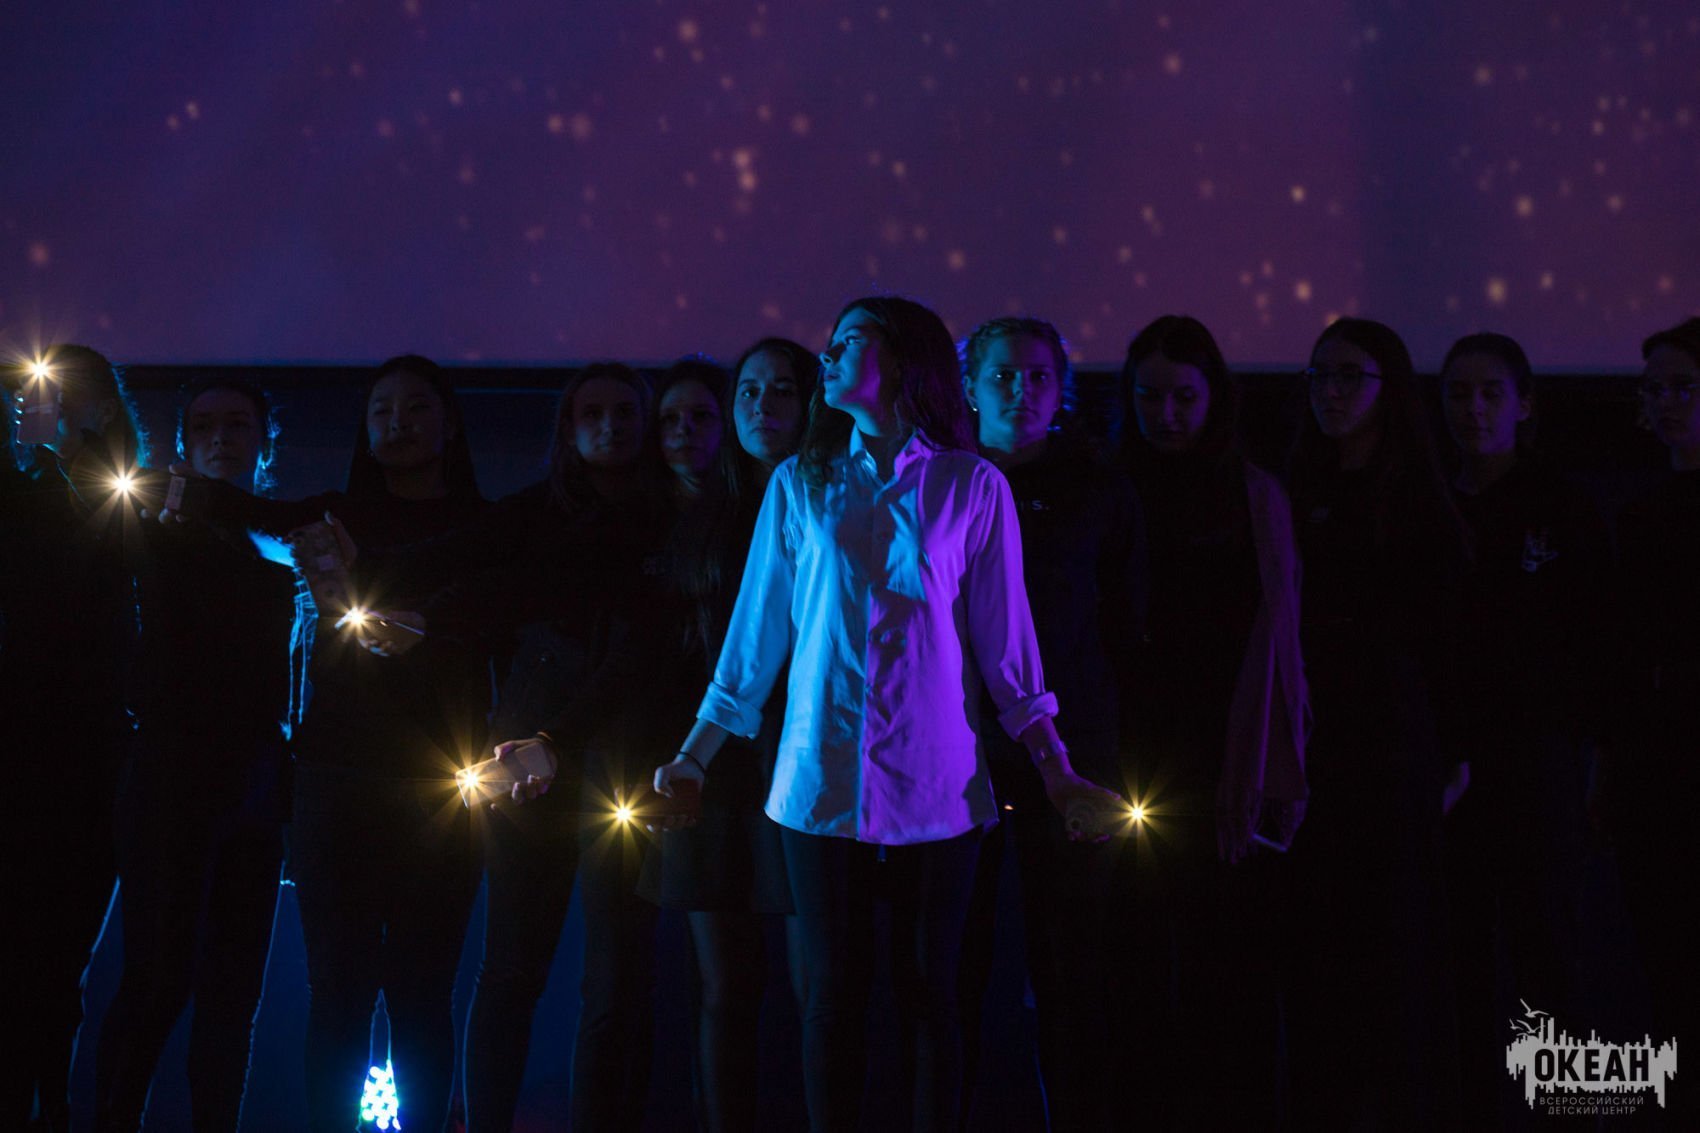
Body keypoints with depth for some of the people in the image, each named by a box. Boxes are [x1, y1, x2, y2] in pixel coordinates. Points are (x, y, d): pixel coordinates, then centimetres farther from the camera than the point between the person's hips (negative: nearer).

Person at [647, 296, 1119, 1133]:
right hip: (822, 780, 1)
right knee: (835, 994, 3)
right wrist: (693, 758, 11)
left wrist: (1058, 772, 1)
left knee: (928, 993, 3)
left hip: (934, 787, -1)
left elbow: (1005, 645, 5)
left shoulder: (971, 488, 3)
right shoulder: (801, 484, 8)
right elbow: (755, 632, 12)